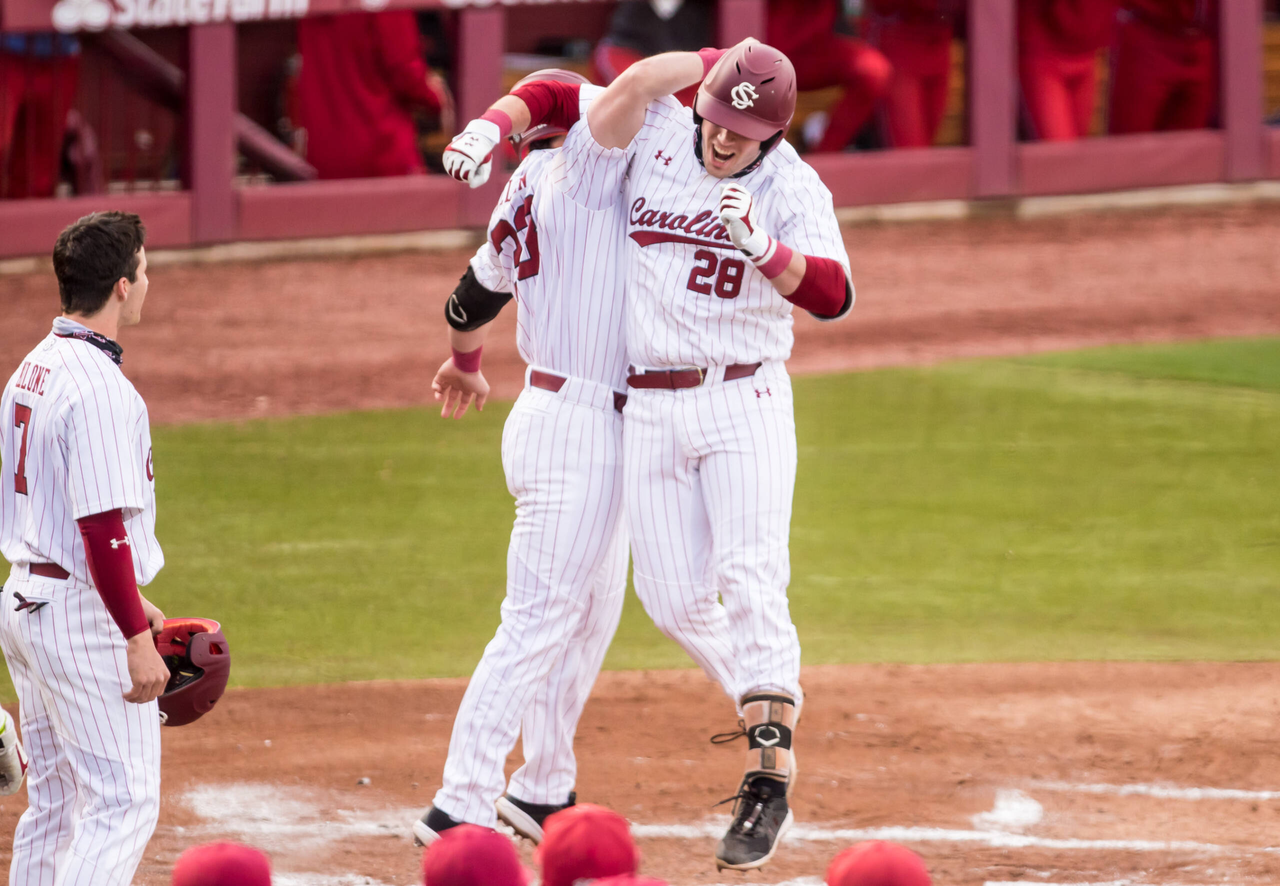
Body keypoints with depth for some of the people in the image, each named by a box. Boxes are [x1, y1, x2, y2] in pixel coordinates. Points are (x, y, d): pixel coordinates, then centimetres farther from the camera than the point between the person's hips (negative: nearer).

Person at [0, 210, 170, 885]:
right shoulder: (100, 388, -18)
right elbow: (103, 526, -23)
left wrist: (130, 603, 22)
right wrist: (137, 638, -21)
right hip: (82, 617, -10)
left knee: (55, 800, 14)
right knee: (124, 801, -7)